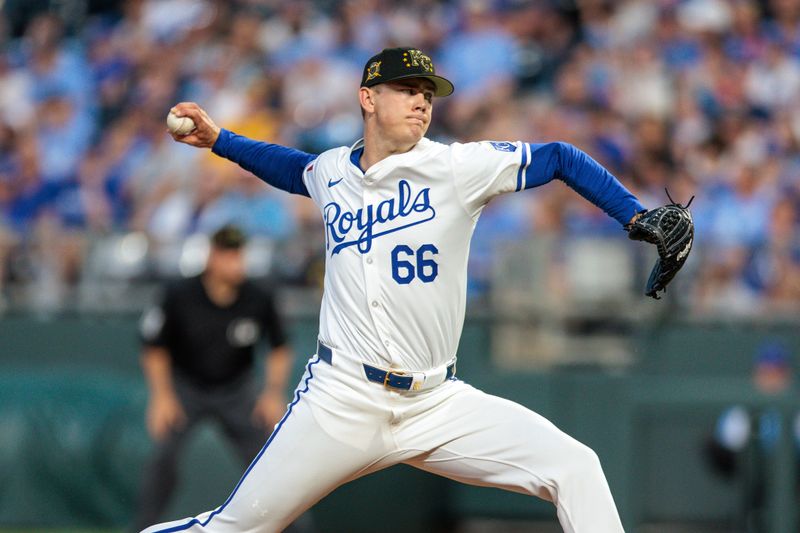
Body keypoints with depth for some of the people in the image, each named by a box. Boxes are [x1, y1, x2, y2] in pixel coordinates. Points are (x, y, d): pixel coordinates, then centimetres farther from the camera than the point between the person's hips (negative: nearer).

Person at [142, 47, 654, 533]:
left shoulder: (457, 166, -3)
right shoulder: (332, 170, 8)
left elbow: (560, 158, 1)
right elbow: (295, 168, 33)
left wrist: (639, 218, -6)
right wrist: (218, 138, 25)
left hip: (438, 403, -1)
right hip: (341, 403, 1)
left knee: (575, 468, -16)